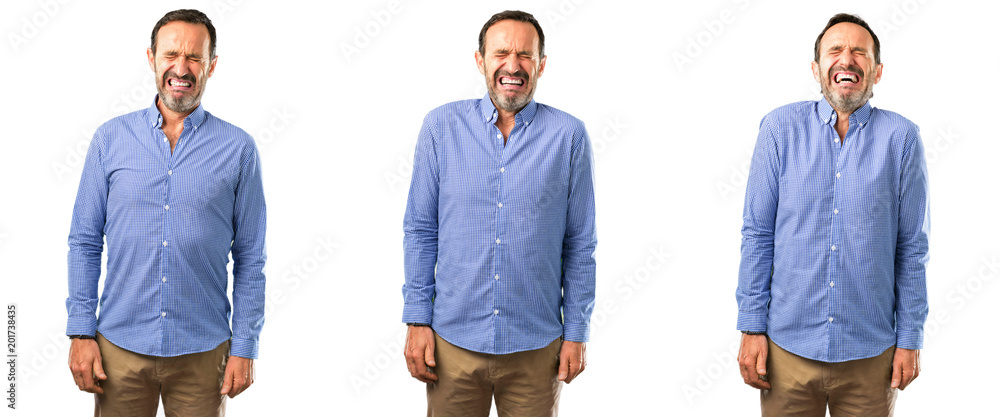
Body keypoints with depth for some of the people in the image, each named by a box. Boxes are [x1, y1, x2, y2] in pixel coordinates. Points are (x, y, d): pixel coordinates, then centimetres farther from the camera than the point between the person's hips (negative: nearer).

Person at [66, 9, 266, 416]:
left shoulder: (237, 149, 0)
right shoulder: (111, 139, 3)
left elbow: (249, 258, 2)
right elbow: (84, 241, 5)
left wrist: (244, 348, -2)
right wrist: (81, 333, -1)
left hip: (202, 352, -1)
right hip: (120, 346, 1)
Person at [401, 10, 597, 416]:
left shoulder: (568, 136, -1)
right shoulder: (441, 126, 1)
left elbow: (580, 245, 3)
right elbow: (420, 231, 4)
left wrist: (576, 333, 1)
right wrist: (417, 321, -1)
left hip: (535, 349, 0)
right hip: (453, 340, 1)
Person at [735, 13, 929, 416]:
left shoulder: (901, 137, -1)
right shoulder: (781, 128, 0)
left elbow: (912, 248, 3)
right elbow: (757, 235, 1)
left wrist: (910, 339, 1)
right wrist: (751, 327, -2)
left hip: (870, 353, 0)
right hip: (788, 348, 0)